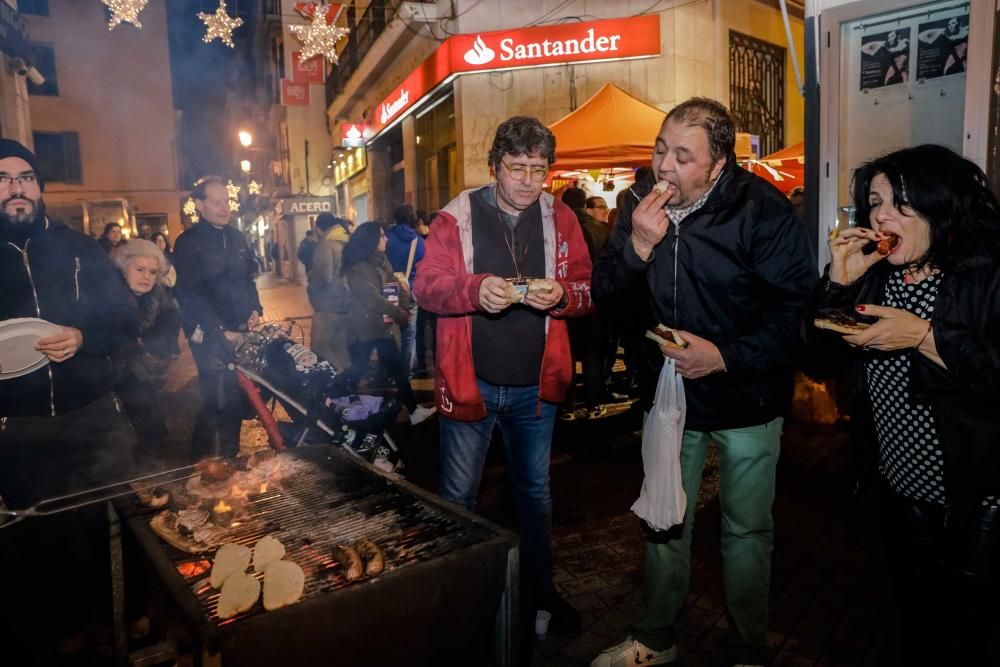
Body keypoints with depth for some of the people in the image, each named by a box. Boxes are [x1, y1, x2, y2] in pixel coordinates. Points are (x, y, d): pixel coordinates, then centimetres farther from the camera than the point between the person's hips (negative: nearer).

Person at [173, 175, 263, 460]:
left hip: (240, 330, 6)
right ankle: (203, 459, 9)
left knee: (238, 394, 9)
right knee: (219, 400, -6)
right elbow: (191, 294, -12)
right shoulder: (188, 242, -6)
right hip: (212, 335, -6)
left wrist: (255, 310, 4)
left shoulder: (236, 237, 14)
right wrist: (220, 332, -16)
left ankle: (230, 455, 23)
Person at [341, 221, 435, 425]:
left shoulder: (380, 261, 11)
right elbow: (373, 299, -23)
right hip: (363, 330, -8)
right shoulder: (358, 269, -17)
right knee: (356, 372, 3)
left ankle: (413, 410, 14)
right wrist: (399, 314, -14)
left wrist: (402, 309, -10)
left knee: (398, 369, 8)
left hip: (382, 326, 8)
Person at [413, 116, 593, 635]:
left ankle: (540, 590, 41)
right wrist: (475, 289, -29)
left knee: (535, 492, 20)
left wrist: (562, 294, -22)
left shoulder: (560, 219, 1)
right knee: (457, 498, 12)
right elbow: (426, 286, -10)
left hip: (536, 386, 3)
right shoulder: (456, 216, -6)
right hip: (469, 383, -2)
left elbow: (585, 288, 1)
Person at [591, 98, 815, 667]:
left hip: (745, 399, -3)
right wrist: (638, 246, -24)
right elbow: (607, 296, -7)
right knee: (664, 524, 18)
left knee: (747, 531, 13)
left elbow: (796, 312, -18)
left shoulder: (763, 211, -18)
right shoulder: (642, 205, -5)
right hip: (668, 392, 4)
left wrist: (726, 355, -28)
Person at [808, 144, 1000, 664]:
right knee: (912, 619, 24)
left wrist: (924, 336, -30)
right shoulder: (873, 274, 1)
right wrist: (838, 282, -11)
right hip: (897, 487, 5)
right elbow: (823, 354, -1)